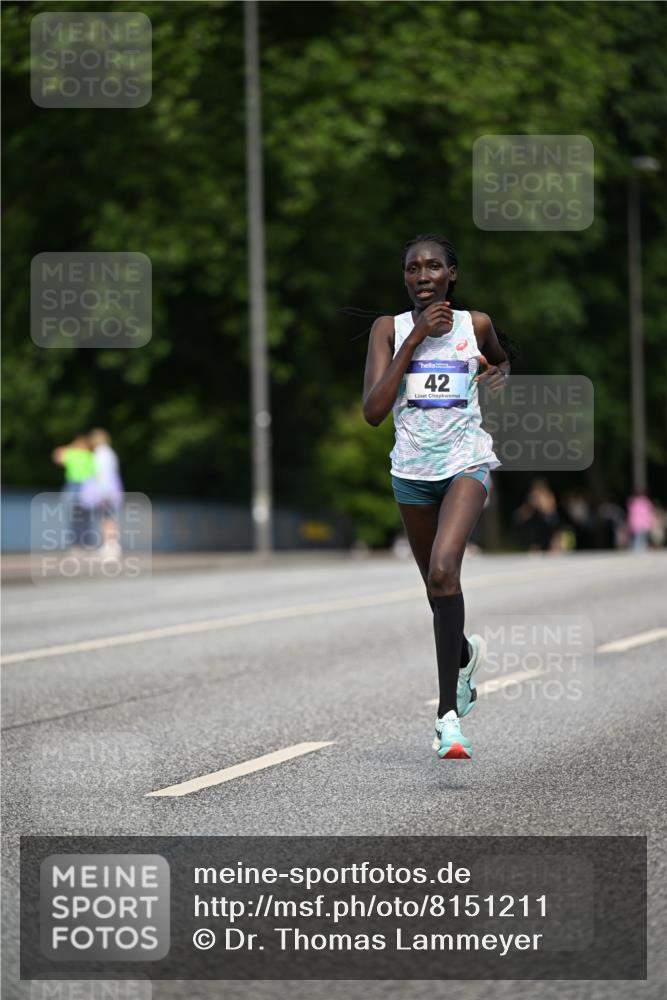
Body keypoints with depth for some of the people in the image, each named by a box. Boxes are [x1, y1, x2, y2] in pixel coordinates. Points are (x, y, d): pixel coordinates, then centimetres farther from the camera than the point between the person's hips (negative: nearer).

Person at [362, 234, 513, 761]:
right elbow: (373, 411, -12)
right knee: (436, 584, 16)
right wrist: (415, 339, -15)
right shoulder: (390, 328, -1)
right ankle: (465, 651, 52)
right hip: (413, 469, 3)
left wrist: (502, 373, 2)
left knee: (443, 570, -25)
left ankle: (449, 712, -24)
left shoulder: (476, 324, 1)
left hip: (466, 462, -3)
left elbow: (501, 358, 26)